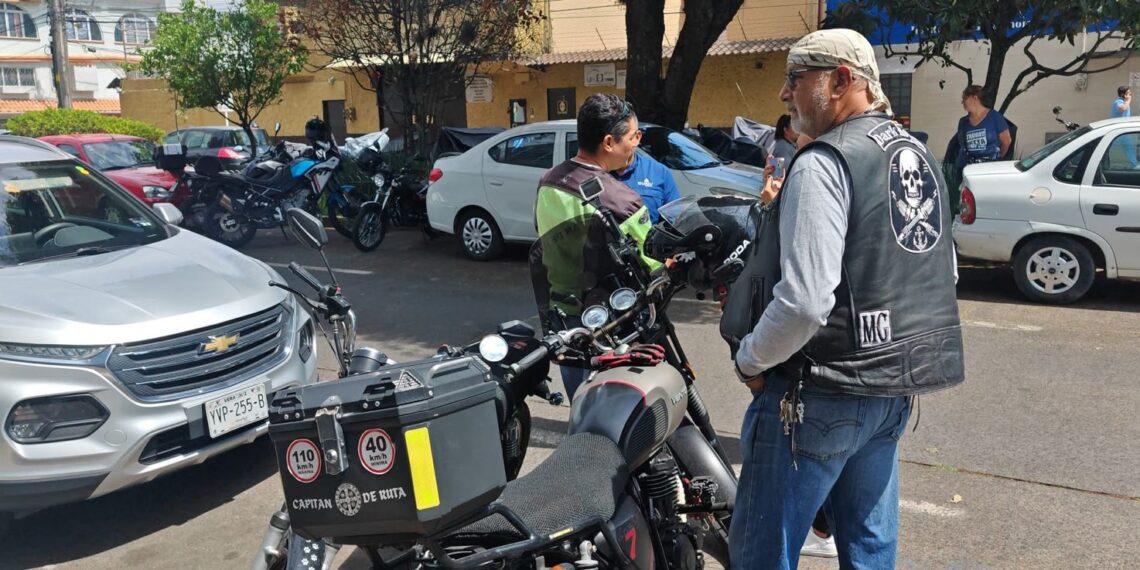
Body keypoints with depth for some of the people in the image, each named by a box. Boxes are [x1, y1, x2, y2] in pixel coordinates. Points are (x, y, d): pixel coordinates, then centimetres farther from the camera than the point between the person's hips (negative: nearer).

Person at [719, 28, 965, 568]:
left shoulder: (824, 164, -18)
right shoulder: (918, 156, 11)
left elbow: (804, 301, -27)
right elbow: (937, 274, 20)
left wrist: (749, 360, -11)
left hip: (821, 392, -9)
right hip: (895, 386, 9)